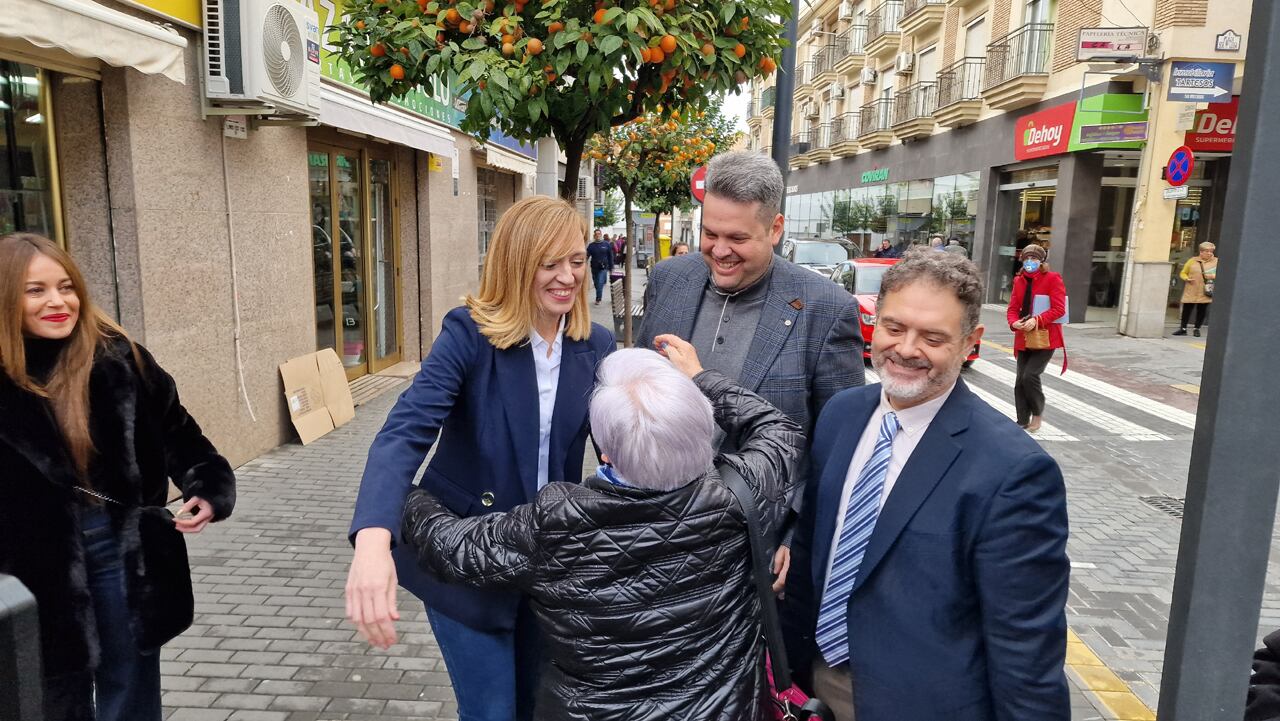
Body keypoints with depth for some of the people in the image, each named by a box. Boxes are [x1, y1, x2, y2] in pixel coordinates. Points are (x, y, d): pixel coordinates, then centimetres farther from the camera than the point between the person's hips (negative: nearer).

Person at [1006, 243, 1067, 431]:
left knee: (1030, 376, -16)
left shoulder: (1052, 279, -8)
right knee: (1020, 380, 5)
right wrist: (1014, 322, -16)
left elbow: (1059, 309, -14)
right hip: (1024, 338, 6)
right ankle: (1022, 421, 15)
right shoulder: (1019, 280, 8)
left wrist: (1036, 321, -26)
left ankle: (1037, 413, 8)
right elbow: (1012, 308, 5)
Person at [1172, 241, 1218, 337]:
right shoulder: (1193, 261, 8)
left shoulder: (1216, 261, 7)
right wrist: (1187, 279, -9)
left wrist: (1214, 276, -13)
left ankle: (1197, 329, 13)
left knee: (1202, 310, 1)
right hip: (1191, 291, 0)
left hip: (1205, 291, 0)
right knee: (1187, 308, -1)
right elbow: (1183, 273, 12)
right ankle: (1183, 328, 8)